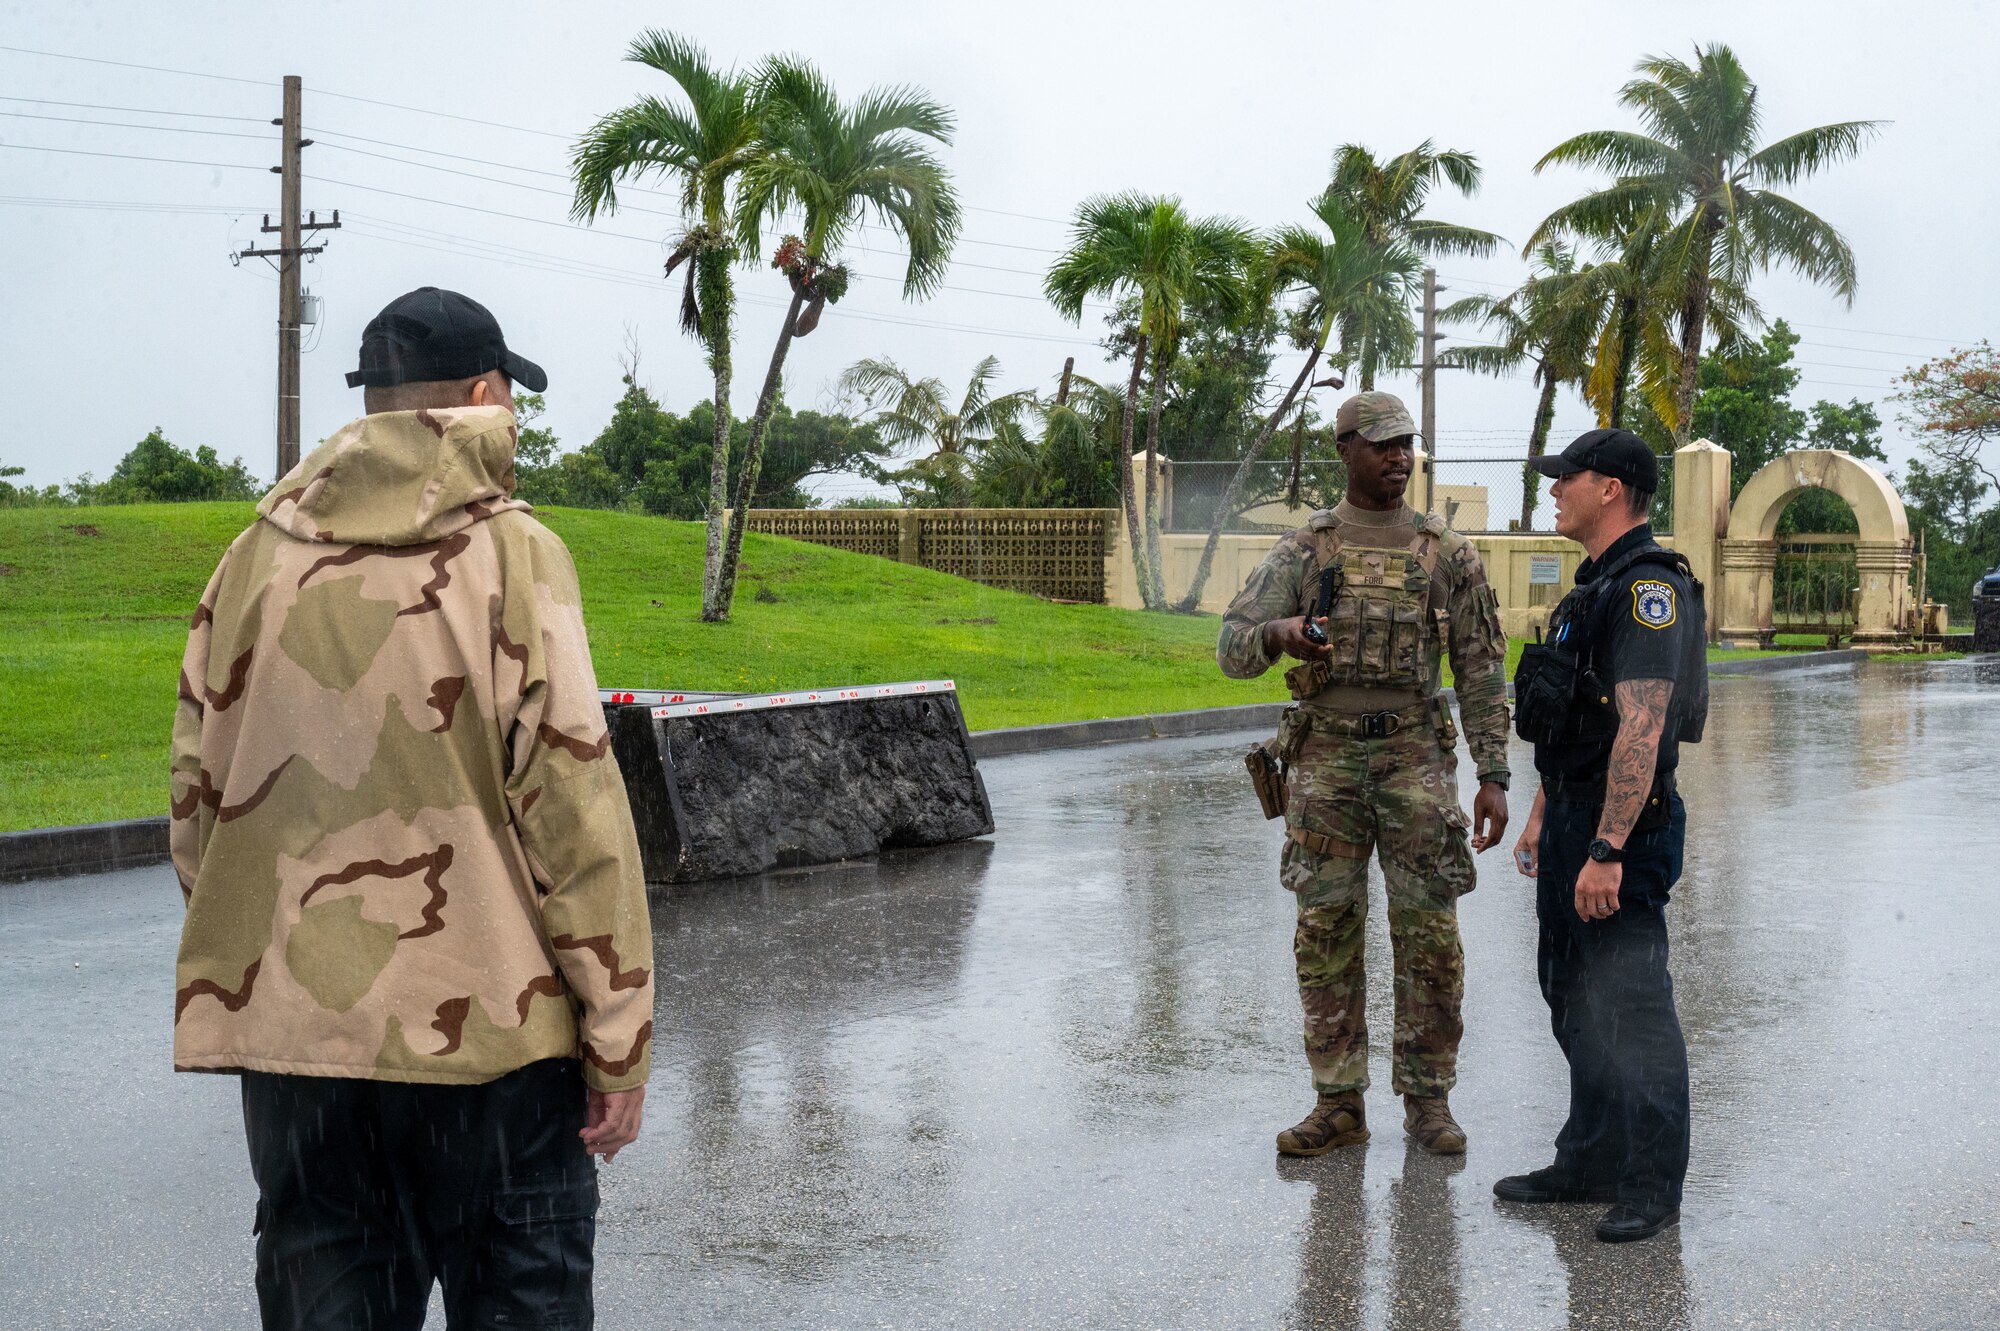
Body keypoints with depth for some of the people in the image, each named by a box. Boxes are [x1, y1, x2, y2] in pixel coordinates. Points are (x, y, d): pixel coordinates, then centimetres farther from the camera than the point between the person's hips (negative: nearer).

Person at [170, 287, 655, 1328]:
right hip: (482, 1022, -4)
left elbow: (198, 804, 11)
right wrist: (619, 1037, -6)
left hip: (289, 1024, 4)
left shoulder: (254, 560, 7)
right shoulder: (511, 553, -7)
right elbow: (572, 804, -11)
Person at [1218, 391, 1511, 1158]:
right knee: (1326, 935, 3)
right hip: (1325, 763, 1)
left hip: (1415, 759, 0)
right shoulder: (1301, 553, 5)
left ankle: (1427, 1099, 12)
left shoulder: (1448, 556, 5)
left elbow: (1481, 672, 5)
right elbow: (1233, 650, -1)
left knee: (1429, 935, -1)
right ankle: (1339, 1104, 11)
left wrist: (1494, 776, -3)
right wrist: (1280, 634, -25)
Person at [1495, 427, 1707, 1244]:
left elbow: (1641, 730, -25)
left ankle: (1652, 1189, 3)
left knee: (1630, 1008, -5)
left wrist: (1606, 851, -27)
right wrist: (1542, 817, 24)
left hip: (1622, 831, -11)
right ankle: (1590, 1165, 26)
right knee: (1576, 1004, 16)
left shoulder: (1649, 588, -17)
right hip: (1574, 822, 11)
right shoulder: (1599, 586, 16)